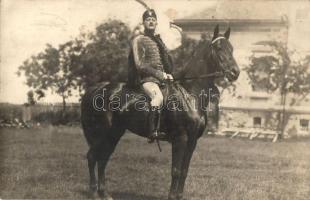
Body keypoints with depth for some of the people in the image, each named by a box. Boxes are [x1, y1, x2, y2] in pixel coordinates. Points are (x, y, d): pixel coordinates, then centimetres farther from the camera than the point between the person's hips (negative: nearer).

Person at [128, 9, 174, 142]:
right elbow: (140, 65, -10)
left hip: (162, 78, 8)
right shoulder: (138, 40, -1)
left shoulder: (158, 40, 22)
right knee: (158, 96, -34)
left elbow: (167, 60, 27)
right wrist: (160, 74, -13)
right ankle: (153, 132, -39)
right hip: (145, 78, -8)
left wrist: (168, 74, 8)